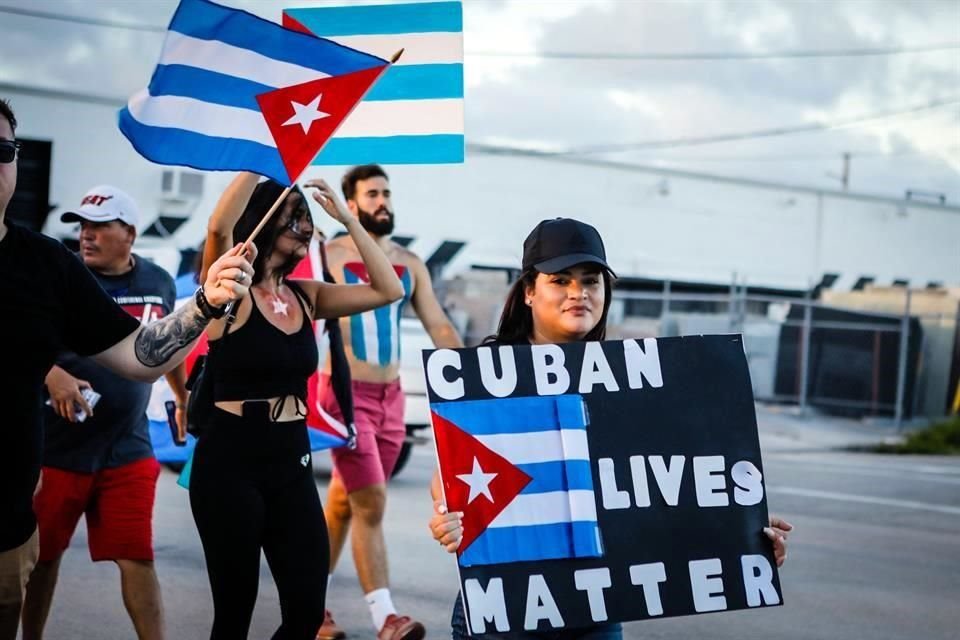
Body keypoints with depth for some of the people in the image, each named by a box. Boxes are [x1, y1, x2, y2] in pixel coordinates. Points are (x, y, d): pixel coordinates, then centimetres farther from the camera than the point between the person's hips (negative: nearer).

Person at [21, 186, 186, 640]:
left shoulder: (159, 283, 3)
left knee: (136, 558, -1)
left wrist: (182, 397, 33)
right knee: (43, 553, 12)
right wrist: (52, 375, -30)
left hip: (127, 449, 2)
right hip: (57, 444, -2)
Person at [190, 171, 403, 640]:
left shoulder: (305, 296, 9)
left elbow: (388, 290, 6)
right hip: (230, 460, -6)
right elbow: (219, 228, -27)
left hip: (292, 461, 6)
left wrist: (347, 220, 3)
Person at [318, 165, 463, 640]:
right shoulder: (328, 256, -5)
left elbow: (439, 327, 9)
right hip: (346, 395, -5)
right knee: (371, 504, -12)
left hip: (391, 397, 5)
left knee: (342, 503, 13)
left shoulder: (410, 264, 10)